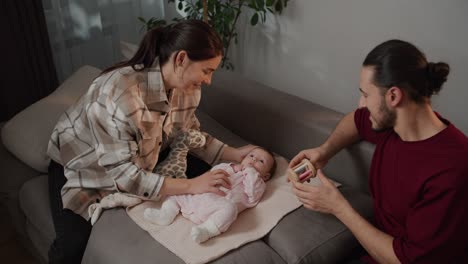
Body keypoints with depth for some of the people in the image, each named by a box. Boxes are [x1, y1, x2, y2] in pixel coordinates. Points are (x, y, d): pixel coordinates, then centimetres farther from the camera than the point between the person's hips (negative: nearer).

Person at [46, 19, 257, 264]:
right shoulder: (120, 91, -39)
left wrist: (234, 154, -14)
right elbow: (120, 174, -37)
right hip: (79, 164, -6)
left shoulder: (186, 87, -16)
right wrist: (190, 186, -40)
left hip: (138, 160, 6)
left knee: (202, 169, -7)